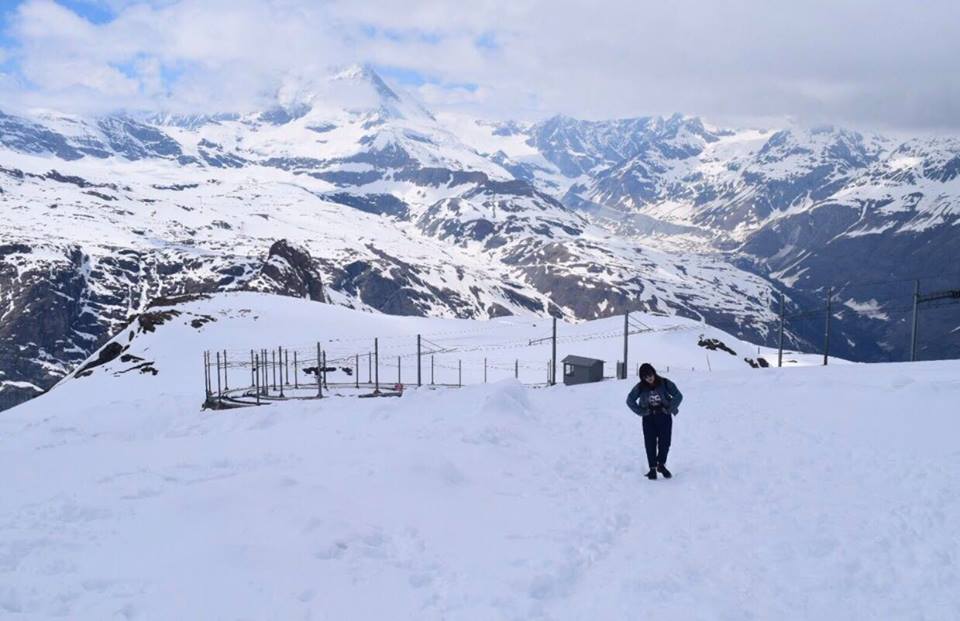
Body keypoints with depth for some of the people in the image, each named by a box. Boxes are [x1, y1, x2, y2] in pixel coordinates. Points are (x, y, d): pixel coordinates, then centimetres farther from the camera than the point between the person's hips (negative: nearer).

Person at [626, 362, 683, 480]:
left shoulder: (664, 383, -10)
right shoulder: (640, 387, -6)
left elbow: (678, 396, -5)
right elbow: (630, 400, 0)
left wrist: (670, 409, -8)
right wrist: (641, 412, -5)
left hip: (664, 416, -1)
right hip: (648, 418, 1)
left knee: (665, 442, -3)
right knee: (650, 443, -3)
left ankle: (661, 464, 19)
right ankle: (652, 468, 7)